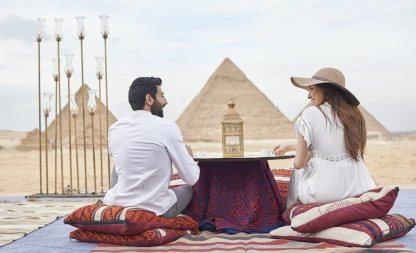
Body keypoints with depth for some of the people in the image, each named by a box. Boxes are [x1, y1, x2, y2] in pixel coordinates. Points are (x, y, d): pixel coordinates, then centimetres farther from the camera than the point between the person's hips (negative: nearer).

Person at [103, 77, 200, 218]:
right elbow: (191, 178, -6)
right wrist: (188, 155, 16)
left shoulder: (114, 129, 3)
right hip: (157, 210, -3)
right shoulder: (167, 127, -10)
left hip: (117, 205, 3)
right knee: (190, 188, 27)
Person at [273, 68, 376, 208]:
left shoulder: (310, 114, -10)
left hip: (322, 193, -5)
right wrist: (289, 146, 29)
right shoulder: (354, 115, 5)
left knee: (298, 172, 29)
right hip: (356, 190, 5)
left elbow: (299, 163, -8)